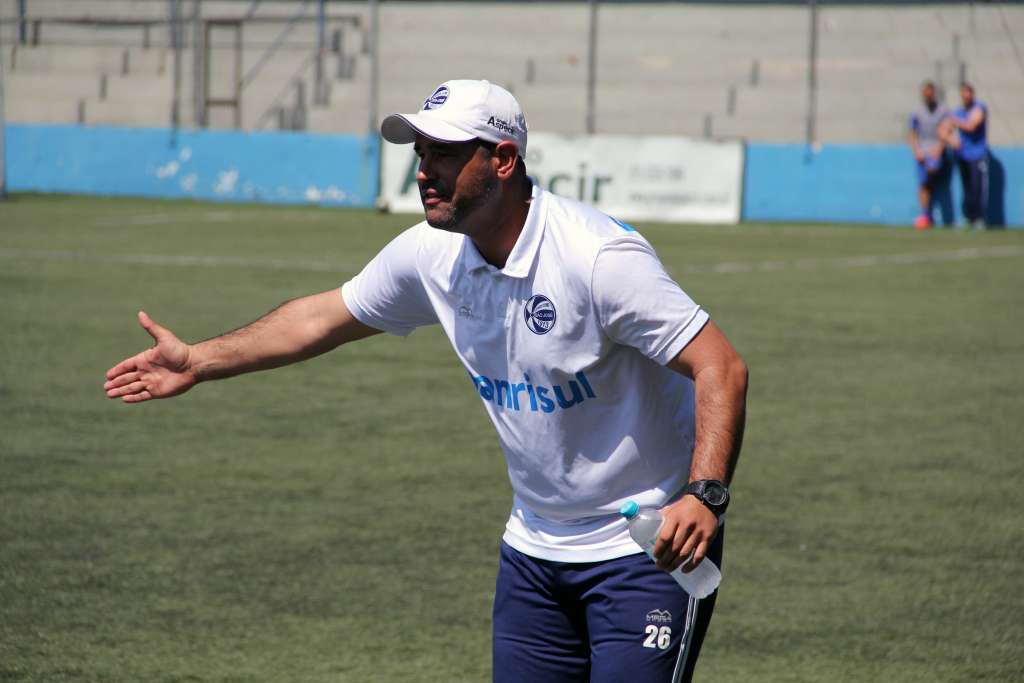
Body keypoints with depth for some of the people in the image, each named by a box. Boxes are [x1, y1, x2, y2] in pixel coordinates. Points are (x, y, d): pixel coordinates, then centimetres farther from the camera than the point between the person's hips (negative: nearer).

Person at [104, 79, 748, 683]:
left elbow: (722, 368, -25)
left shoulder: (599, 256, -23)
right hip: (535, 548, 7)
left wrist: (704, 497, -38)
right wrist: (199, 362, 17)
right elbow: (325, 316, 16)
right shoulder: (432, 254, -2)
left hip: (649, 546, -6)